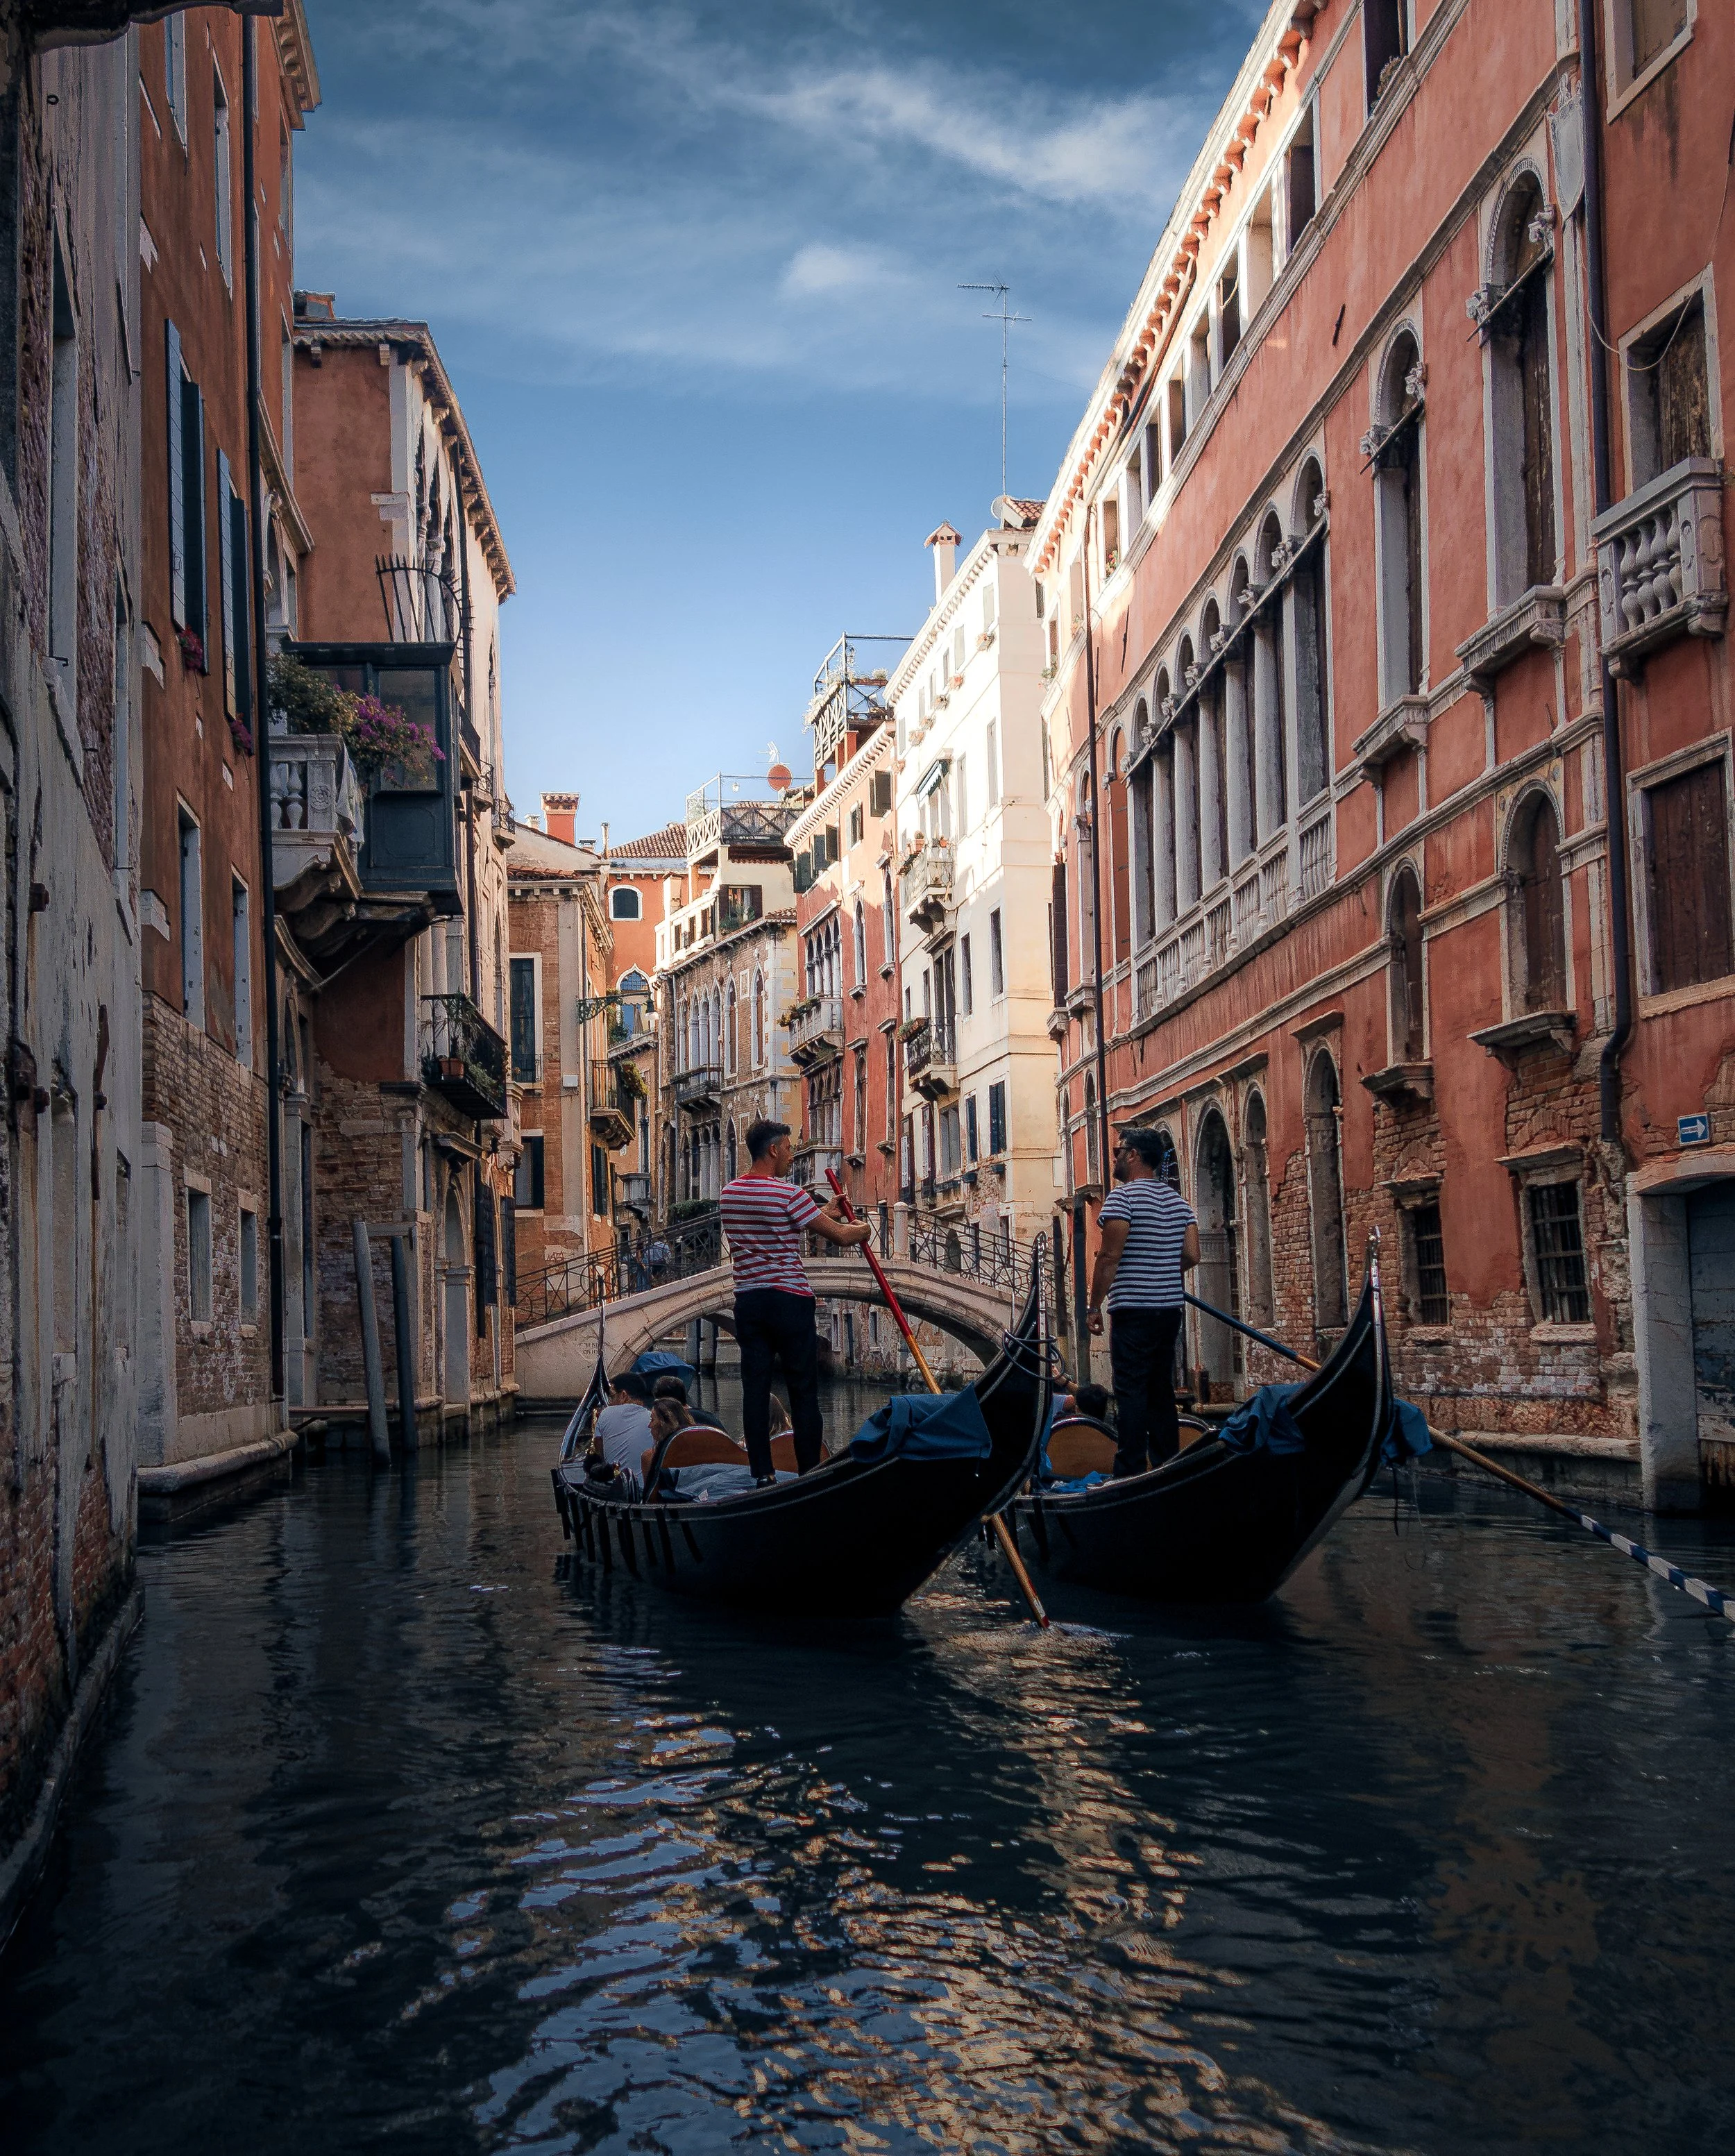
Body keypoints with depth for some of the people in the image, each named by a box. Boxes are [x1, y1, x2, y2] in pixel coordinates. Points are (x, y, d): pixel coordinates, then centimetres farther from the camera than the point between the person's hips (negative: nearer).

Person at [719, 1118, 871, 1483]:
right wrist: (862, 1229, 12)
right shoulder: (788, 1194, -13)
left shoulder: (729, 1192, 8)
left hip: (748, 1301, 6)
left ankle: (761, 1474, 4)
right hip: (789, 1301, -5)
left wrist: (823, 1213, 26)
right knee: (803, 1391, 1)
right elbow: (842, 1237, -10)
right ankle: (810, 1474, 2)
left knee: (755, 1388, 4)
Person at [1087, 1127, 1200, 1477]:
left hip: (1132, 1308, -7)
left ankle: (1131, 1471, -8)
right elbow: (1191, 1256, 8)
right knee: (1162, 1391, 12)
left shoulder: (1122, 1197, -10)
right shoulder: (1178, 1199, 12)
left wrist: (1094, 1305, -9)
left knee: (1131, 1392, -6)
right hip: (1170, 1308, 7)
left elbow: (1109, 1255, -15)